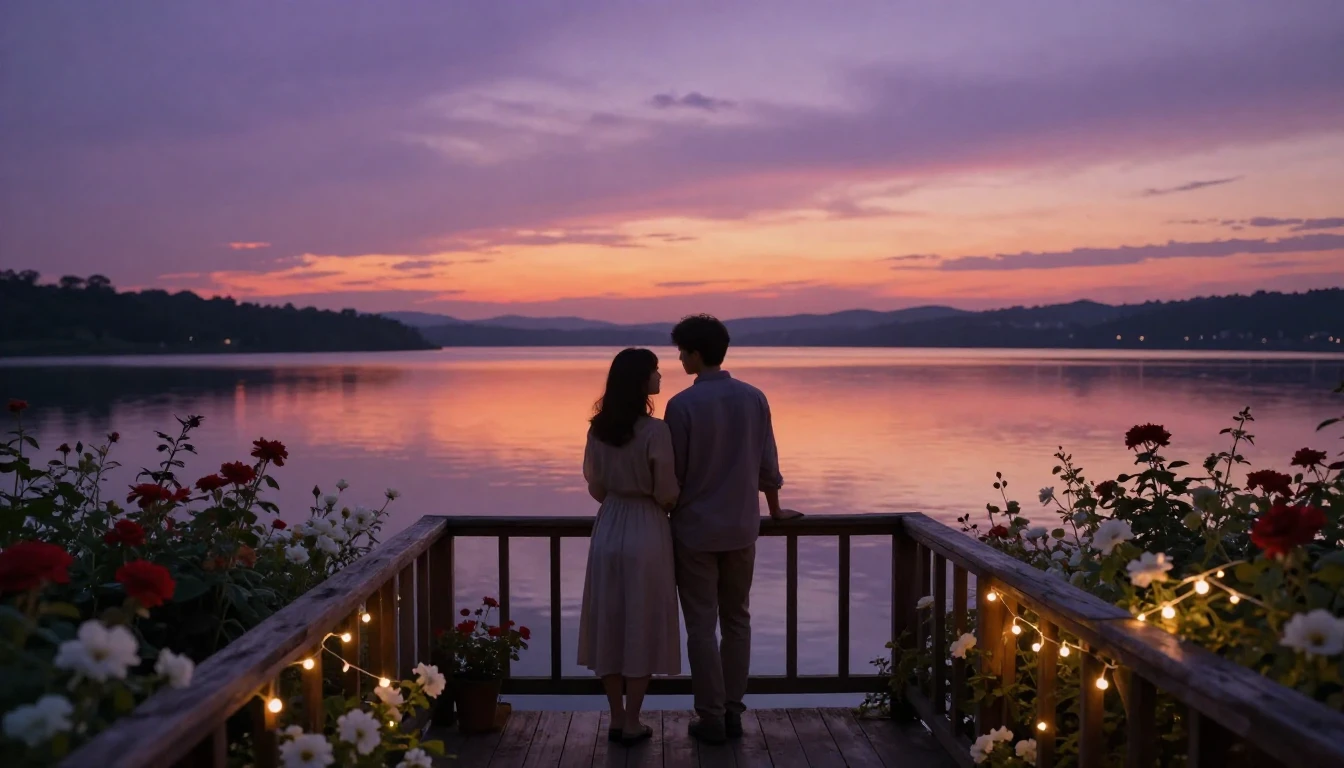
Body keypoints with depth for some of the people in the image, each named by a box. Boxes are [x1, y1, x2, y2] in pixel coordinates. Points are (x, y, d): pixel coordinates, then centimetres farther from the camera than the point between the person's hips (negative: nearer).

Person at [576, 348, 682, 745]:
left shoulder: (598, 429, 1)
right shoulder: (655, 431, -16)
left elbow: (595, 486, 9)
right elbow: (667, 493, -12)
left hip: (608, 529, 5)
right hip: (646, 532, -5)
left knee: (609, 624, 11)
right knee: (642, 626, 6)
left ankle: (617, 718, 20)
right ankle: (632, 722, 13)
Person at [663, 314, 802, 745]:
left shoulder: (682, 405, -13)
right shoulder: (754, 399, 0)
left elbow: (673, 473, -8)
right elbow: (767, 464, 7)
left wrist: (667, 514, 8)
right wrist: (775, 511, 23)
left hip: (695, 528, -4)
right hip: (741, 528, 4)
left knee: (702, 627, 4)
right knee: (737, 621, 14)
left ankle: (711, 719, 9)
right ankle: (732, 713, 18)